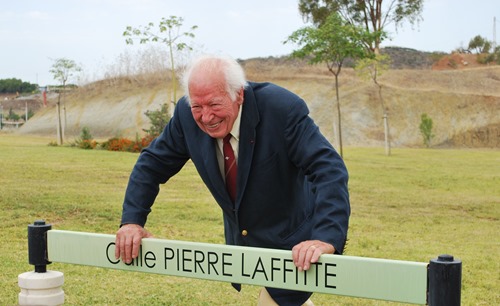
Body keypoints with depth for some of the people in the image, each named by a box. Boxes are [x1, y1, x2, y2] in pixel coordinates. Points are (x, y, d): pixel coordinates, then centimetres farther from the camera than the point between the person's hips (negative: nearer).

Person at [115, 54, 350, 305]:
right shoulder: (187, 114, -13)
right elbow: (152, 164, 0)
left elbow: (330, 170, -32)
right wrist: (132, 221, -11)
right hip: (241, 241, 5)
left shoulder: (282, 108, -27)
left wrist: (327, 239, -44)